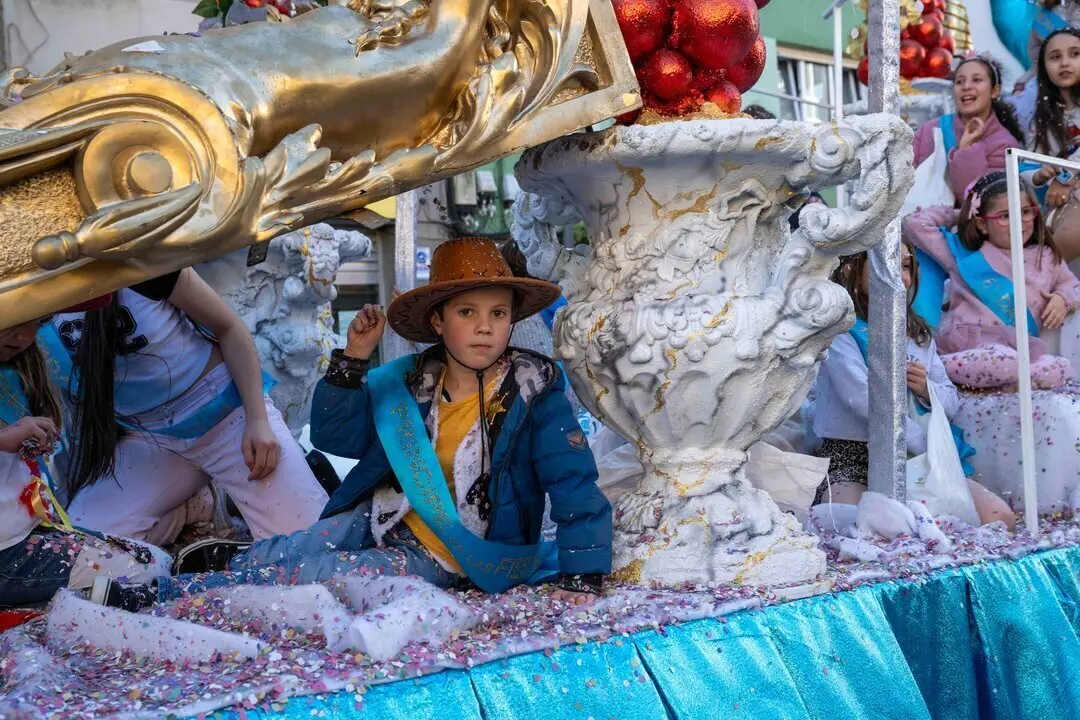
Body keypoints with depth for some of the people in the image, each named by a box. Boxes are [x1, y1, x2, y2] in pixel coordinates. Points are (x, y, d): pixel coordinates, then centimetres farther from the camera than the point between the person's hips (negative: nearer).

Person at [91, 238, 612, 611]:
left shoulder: (533, 392, -15)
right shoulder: (409, 382, -2)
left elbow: (575, 485, -18)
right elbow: (333, 436, -1)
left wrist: (580, 579, -26)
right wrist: (353, 361, -14)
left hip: (443, 560, -4)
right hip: (385, 519, 4)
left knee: (307, 577, -16)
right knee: (287, 553, -18)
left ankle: (149, 597, -9)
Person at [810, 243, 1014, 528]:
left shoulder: (918, 333, 17)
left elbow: (952, 402, 18)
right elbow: (864, 398, -17)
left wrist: (927, 389, -6)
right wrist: (926, 444, -19)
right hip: (850, 458, -7)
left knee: (1000, 517, -12)